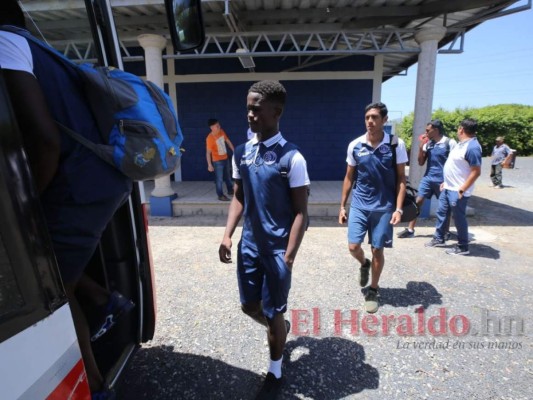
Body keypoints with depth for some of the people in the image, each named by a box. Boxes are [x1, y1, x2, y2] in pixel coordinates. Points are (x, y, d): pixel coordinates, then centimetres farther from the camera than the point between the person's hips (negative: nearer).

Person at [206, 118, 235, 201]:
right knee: (219, 179, 2)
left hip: (225, 158, 7)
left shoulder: (221, 132, -3)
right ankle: (221, 195, 14)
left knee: (228, 176, 20)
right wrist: (209, 165, -21)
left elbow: (228, 141, 11)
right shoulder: (210, 138, -23)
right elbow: (208, 152, -20)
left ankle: (230, 191, 37)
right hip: (217, 161, -7)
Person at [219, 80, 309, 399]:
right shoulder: (241, 153, 3)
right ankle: (280, 329, 52)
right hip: (249, 245, 6)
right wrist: (228, 235, 1)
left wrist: (289, 256, -16)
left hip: (277, 249, -5)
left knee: (273, 313, 10)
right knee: (250, 306, 19)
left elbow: (301, 211, -13)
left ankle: (275, 374, 37)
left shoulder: (291, 157, -14)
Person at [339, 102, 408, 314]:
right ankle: (364, 264, 36)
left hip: (384, 207, -1)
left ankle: (373, 291, 28)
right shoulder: (355, 145, -1)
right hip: (359, 205, 2)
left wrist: (398, 209, -11)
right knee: (353, 247, -1)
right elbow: (349, 177, 6)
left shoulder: (396, 145, -7)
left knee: (377, 250, 6)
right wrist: (342, 206, 6)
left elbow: (401, 179, -3)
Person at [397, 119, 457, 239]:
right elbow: (421, 163, 8)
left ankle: (446, 232, 25)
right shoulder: (427, 144, 7)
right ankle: (410, 230, 6)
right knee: (418, 201, 0)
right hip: (428, 178, 5)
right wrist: (421, 146, -3)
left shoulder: (449, 143, -8)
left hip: (442, 180, -5)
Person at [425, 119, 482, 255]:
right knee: (441, 213, 17)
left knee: (459, 218, 2)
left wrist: (462, 189, -23)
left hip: (457, 191, -10)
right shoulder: (462, 143, 11)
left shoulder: (472, 147, -21)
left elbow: (476, 172, -24)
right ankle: (439, 239, 31)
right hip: (448, 188, 10)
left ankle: (463, 247, 17)